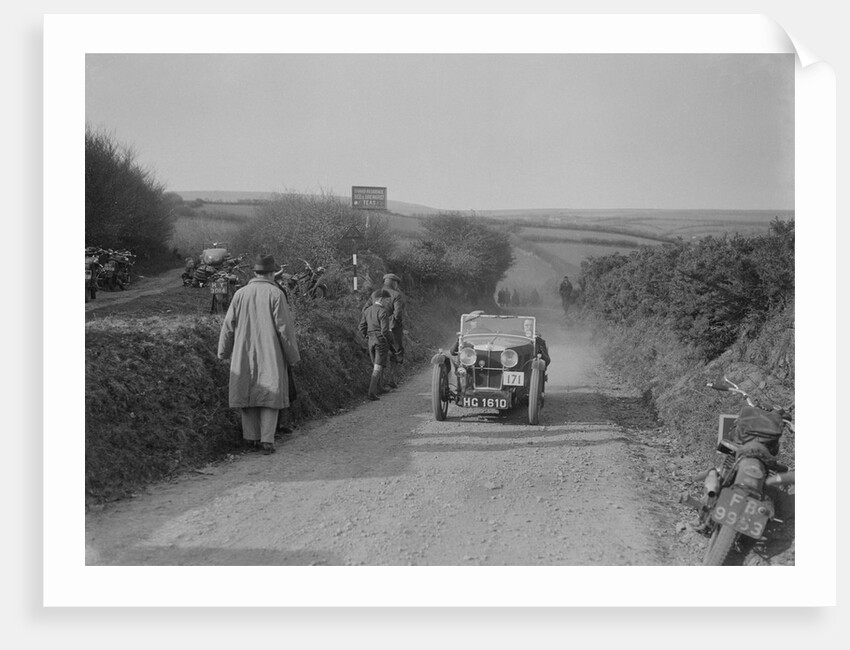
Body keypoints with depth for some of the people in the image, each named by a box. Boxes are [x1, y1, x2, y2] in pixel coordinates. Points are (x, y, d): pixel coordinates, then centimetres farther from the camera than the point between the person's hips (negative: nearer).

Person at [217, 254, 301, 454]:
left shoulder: (240, 294, 1)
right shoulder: (275, 294, -8)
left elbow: (228, 325, 5)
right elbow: (284, 327, -10)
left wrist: (223, 352, 16)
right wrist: (293, 355, 0)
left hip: (244, 353, 3)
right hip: (270, 354, -3)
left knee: (247, 392, 12)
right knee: (270, 393, 1)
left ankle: (252, 437, 12)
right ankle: (267, 439, -8)